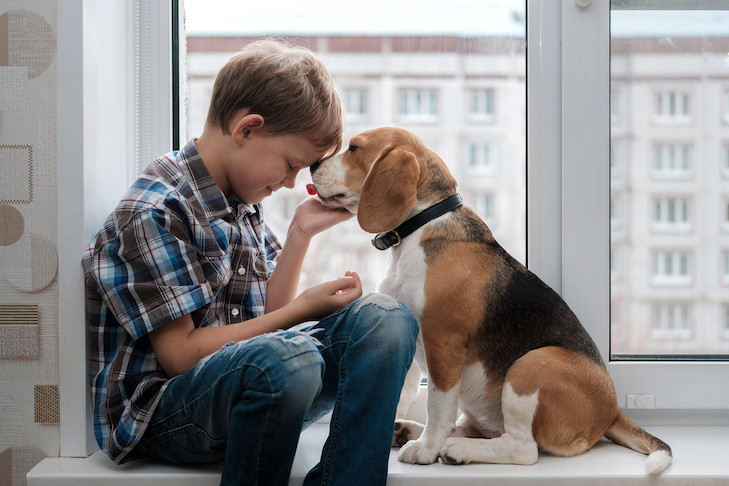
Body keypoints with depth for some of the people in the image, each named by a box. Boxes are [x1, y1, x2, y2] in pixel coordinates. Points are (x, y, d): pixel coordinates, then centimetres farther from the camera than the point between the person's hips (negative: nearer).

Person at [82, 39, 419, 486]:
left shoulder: (243, 204, 12)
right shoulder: (153, 213, -14)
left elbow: (267, 315, 12)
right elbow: (181, 353, -17)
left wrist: (301, 232, 3)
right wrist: (303, 309, -13)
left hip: (248, 385, 8)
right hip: (159, 414, -8)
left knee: (385, 317, -11)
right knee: (289, 356, -39)